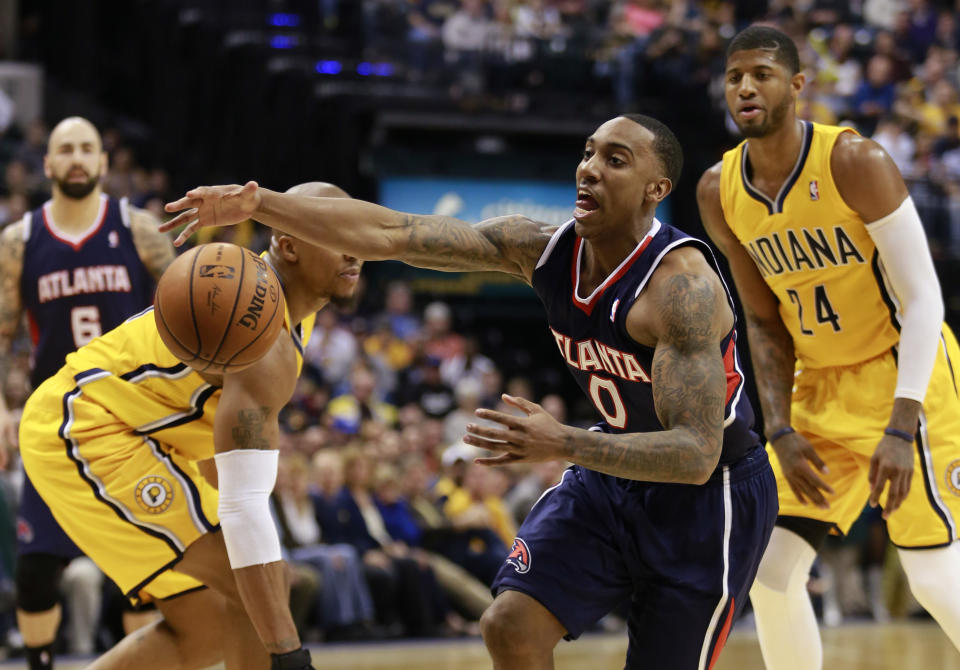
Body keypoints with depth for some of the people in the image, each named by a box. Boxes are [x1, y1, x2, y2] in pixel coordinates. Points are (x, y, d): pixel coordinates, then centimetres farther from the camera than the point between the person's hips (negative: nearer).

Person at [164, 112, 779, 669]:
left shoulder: (681, 284, -30)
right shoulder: (545, 250, -10)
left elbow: (696, 455, -36)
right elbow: (392, 234, -14)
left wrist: (565, 445, -47)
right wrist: (260, 204, -24)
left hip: (712, 492, -6)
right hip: (616, 473, 6)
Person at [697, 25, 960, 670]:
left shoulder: (854, 162, -21)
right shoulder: (719, 193, -2)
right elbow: (765, 322, 7)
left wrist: (901, 428, -25)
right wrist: (781, 432, -5)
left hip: (906, 372, -6)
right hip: (821, 387, 6)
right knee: (771, 570, 0)